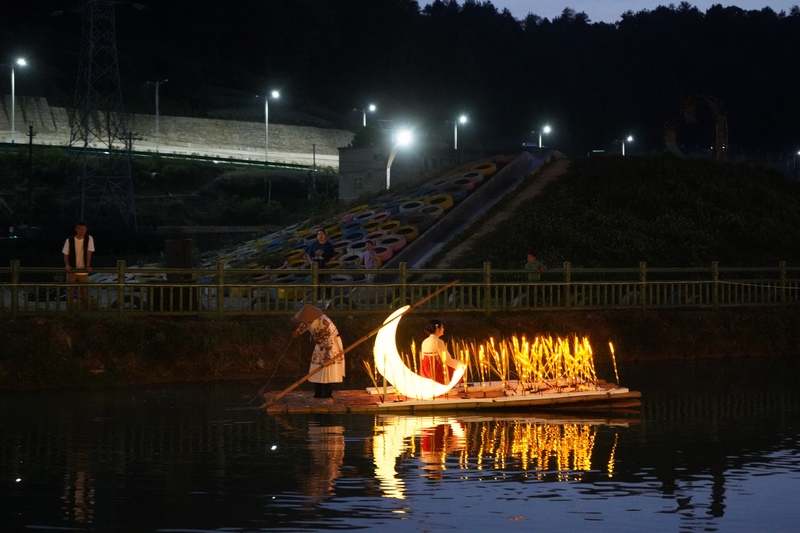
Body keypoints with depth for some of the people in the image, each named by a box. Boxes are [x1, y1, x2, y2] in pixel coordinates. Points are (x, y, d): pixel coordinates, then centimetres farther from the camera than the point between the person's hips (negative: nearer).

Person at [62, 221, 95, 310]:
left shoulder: (89, 239, -3)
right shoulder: (69, 240, -5)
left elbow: (89, 252, -10)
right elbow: (66, 254, -2)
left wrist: (88, 266, -21)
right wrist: (67, 265, -19)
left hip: (83, 271, 1)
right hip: (72, 271, 0)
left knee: (84, 294, 4)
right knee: (69, 292, 2)